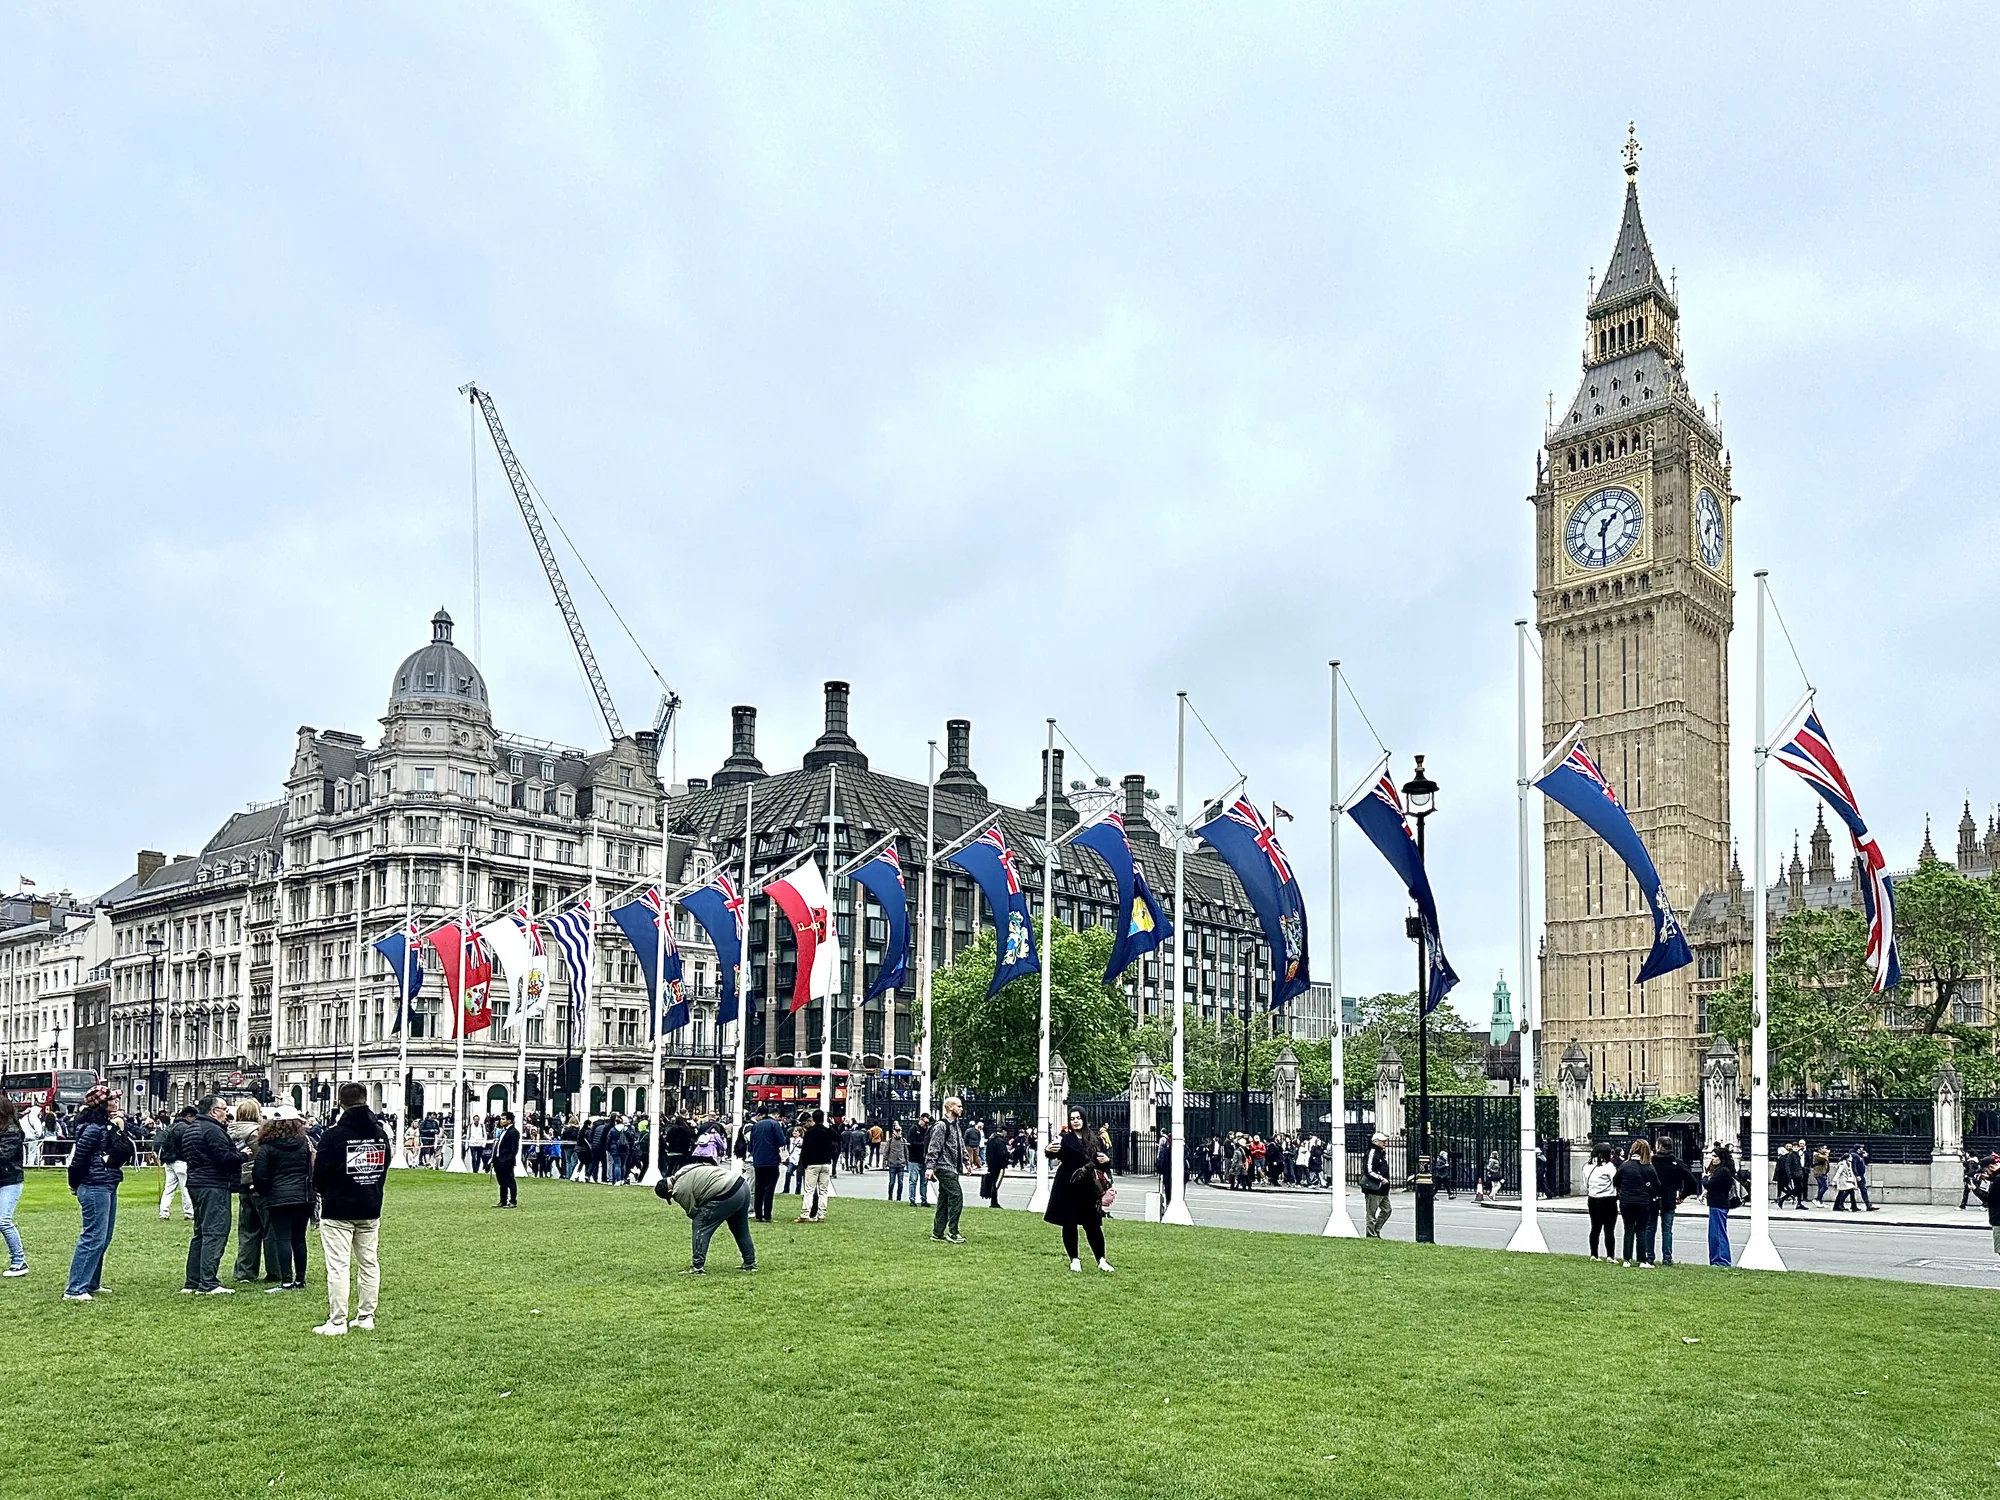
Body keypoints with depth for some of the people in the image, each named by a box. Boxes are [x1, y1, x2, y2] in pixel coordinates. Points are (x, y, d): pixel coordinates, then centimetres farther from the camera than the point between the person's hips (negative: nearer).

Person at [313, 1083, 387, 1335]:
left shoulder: (334, 1135, -14)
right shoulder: (380, 1134, 5)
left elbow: (320, 1174, -9)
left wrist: (327, 1195, 11)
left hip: (338, 1211, -6)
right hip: (370, 1210, 6)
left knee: (338, 1266, -3)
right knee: (369, 1262, 12)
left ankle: (337, 1322, -3)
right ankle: (366, 1316, 17)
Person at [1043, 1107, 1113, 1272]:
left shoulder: (1094, 1139, 5)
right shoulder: (1065, 1138, -3)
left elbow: (1103, 1164, 12)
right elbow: (1054, 1152, -24)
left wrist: (1106, 1160, -12)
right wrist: (1048, 1150, -47)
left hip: (1088, 1187, 2)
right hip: (1067, 1187, -2)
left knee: (1093, 1224, 3)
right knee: (1069, 1224, 3)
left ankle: (1101, 1260, 13)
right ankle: (1074, 1260, 16)